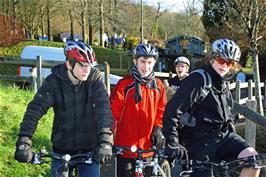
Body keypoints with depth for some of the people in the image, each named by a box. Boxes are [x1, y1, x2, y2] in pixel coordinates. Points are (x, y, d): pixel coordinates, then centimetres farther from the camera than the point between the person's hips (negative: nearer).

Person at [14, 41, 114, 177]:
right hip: (62, 149, 0)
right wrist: (24, 142, -32)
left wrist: (105, 140, -35)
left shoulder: (95, 77, -11)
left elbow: (103, 107, -22)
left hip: (89, 148, 0)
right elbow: (35, 109, -19)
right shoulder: (54, 81, -12)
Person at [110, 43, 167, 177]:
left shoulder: (158, 86, 6)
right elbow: (113, 111, -8)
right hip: (125, 148, -4)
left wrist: (158, 128, 2)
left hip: (148, 148, 4)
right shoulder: (124, 84, -8)